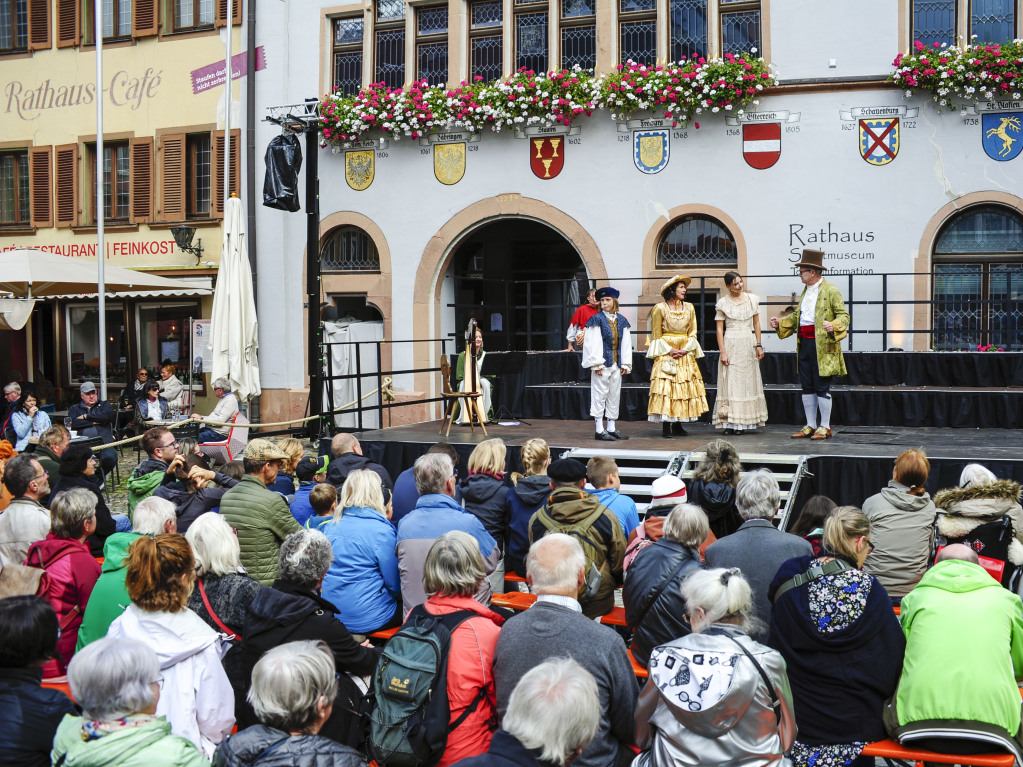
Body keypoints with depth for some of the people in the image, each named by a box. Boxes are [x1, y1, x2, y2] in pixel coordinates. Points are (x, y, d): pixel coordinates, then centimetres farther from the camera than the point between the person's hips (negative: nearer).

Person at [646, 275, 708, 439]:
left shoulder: (689, 307, 10)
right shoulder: (660, 308, -2)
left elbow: (693, 332, 10)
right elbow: (656, 335, -2)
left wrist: (685, 349, -4)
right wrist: (670, 350, -10)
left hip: (686, 354, 4)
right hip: (666, 354, -4)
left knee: (686, 387, 1)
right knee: (665, 387, -10)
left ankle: (678, 424, 9)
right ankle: (666, 426, -7)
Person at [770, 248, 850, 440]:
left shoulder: (830, 291, -7)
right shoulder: (806, 290, 18)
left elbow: (843, 315, -8)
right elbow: (797, 316, 27)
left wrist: (833, 326, -26)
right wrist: (780, 323, 15)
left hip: (822, 346, -8)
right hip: (804, 344, 8)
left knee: (822, 387, -4)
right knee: (807, 387, 10)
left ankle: (825, 427, 4)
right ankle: (810, 426, 17)